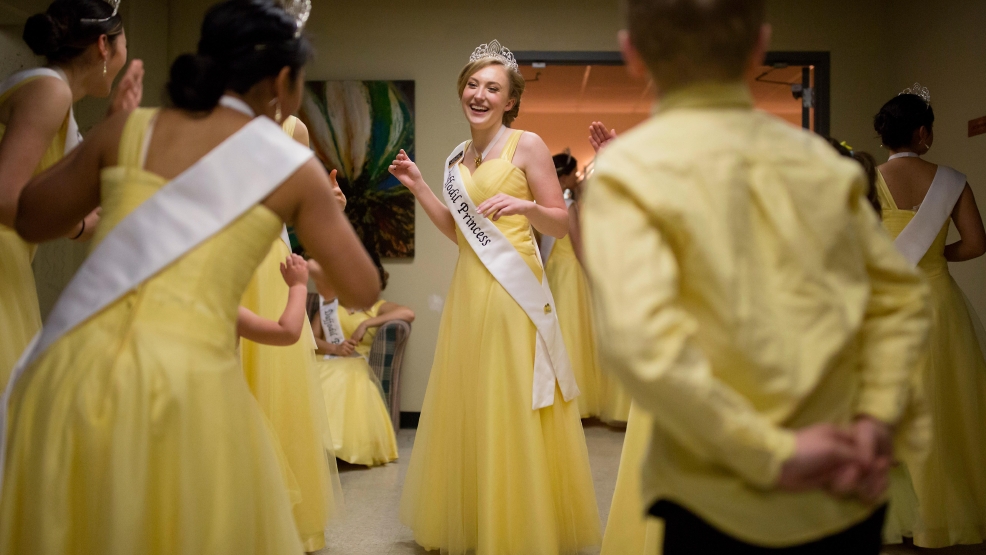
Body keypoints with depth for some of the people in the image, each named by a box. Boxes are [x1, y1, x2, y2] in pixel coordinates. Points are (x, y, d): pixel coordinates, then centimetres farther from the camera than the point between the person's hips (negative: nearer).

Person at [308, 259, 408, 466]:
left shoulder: (378, 307, 14)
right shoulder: (331, 300, 20)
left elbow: (408, 313, -8)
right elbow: (312, 338, 9)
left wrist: (366, 323, -12)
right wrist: (334, 348, -11)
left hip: (354, 364, -2)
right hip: (326, 360, 2)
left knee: (348, 379, -38)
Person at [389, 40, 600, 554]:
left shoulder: (527, 145, -4)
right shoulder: (459, 157, 14)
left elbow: (562, 224, -5)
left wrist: (525, 206, -23)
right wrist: (418, 185, 14)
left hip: (514, 295, -6)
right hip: (468, 294, 6)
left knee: (511, 414, -2)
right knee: (468, 411, 11)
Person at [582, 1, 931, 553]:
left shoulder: (629, 170, -10)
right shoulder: (815, 158, 4)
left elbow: (640, 341, -23)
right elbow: (902, 295, 7)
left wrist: (770, 452, -17)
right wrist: (877, 415, 0)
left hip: (724, 504, -4)